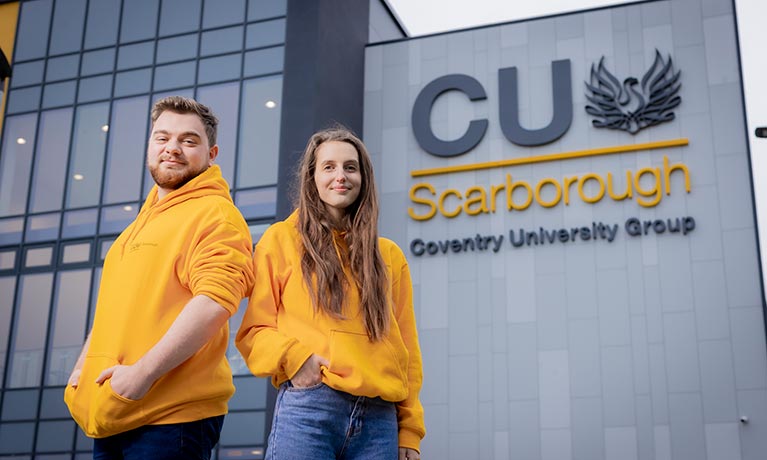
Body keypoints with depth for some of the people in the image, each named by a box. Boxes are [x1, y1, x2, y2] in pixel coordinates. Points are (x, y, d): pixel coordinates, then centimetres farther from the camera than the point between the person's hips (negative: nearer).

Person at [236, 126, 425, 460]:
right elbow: (254, 329, 6)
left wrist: (409, 432, 8)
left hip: (380, 419, 3)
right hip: (307, 410, -3)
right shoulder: (281, 240, 8)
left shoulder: (389, 256, 16)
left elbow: (406, 349, 15)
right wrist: (292, 356, -14)